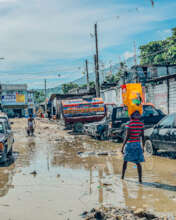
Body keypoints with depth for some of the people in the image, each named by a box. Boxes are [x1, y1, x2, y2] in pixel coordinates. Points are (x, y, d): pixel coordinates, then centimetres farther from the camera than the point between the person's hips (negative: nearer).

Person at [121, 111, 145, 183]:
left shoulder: (129, 124, -15)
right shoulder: (141, 124, 0)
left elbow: (127, 136, -18)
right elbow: (142, 136, 2)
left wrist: (122, 147, -12)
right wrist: (143, 147, 10)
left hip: (129, 144, -3)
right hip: (137, 144, 3)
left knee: (125, 160, 17)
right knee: (138, 162, 5)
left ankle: (122, 176, 26)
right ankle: (140, 179, -6)